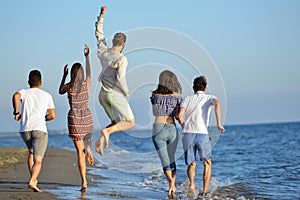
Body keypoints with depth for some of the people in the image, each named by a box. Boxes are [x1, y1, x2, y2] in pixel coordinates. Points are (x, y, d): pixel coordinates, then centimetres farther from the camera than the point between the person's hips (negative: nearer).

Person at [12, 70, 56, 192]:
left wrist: (16, 112, -1)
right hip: (40, 129, -2)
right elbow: (52, 115, 10)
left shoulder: (24, 92, 12)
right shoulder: (47, 96, 15)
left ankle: (34, 178, 23)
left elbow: (16, 96, -13)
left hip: (25, 129, 2)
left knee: (31, 152, 29)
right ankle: (32, 181, -27)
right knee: (38, 160, -4)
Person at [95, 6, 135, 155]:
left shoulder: (103, 51, 1)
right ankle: (107, 131, -18)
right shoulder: (121, 59, -17)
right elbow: (120, 78, -25)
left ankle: (100, 140, -4)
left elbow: (99, 34, 16)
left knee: (117, 123, 19)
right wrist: (126, 92, -8)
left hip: (103, 94, 7)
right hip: (115, 94, -7)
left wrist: (101, 15, 22)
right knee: (130, 122, 5)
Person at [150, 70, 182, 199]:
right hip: (172, 129, 0)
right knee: (171, 159, 17)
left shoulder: (155, 95, 3)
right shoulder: (177, 96, 0)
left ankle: (171, 183, -27)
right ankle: (173, 187, 5)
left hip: (158, 129, 0)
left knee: (165, 161, -2)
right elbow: (178, 116, -3)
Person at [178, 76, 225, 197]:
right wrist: (218, 124, -13)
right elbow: (217, 104, -12)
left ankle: (192, 184, -14)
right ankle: (205, 192, 12)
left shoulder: (187, 99, 16)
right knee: (207, 164, 19)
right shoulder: (209, 98, 13)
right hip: (202, 134, -1)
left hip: (188, 134, 1)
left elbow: (180, 115, 2)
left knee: (191, 164, 15)